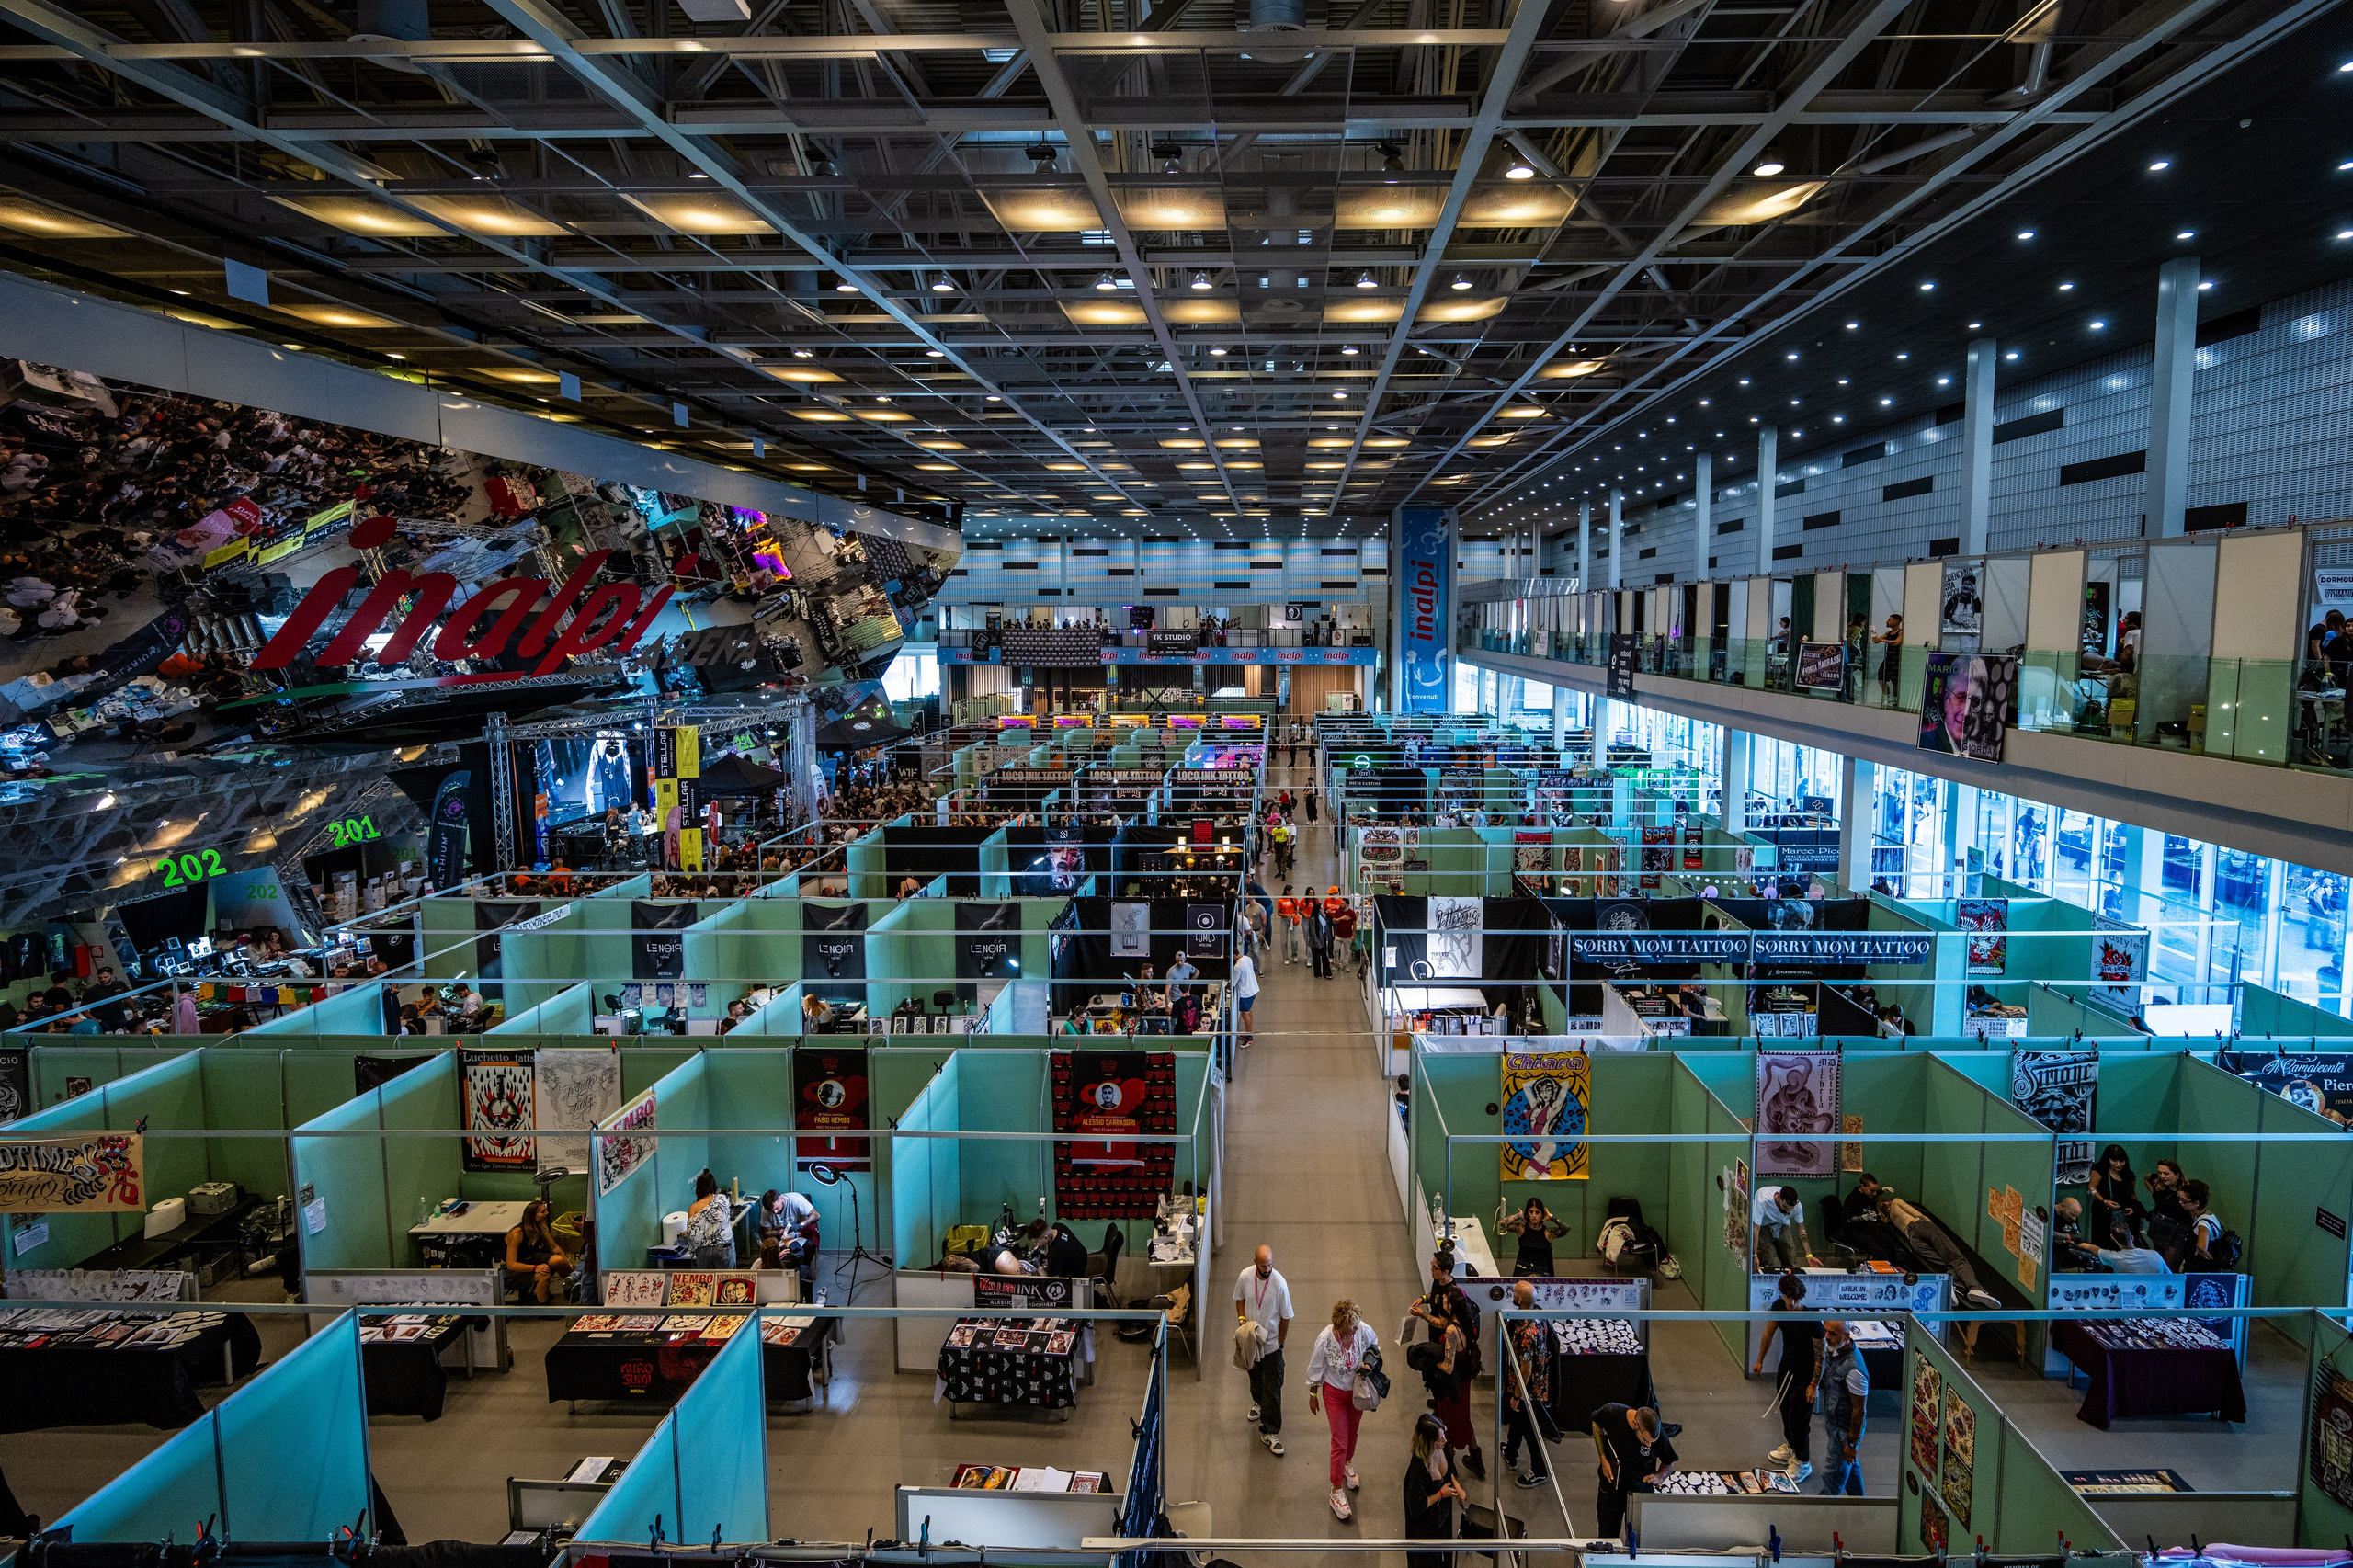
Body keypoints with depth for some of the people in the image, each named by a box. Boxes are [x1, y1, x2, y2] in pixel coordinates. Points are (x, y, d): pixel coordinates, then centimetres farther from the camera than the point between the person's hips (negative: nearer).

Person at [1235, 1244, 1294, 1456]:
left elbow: (1286, 1317, -13)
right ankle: (1258, 1402, 56)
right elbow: (1240, 1298, 6)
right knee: (1255, 1377, 27)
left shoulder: (1279, 1284, -25)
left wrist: (1280, 1343, -7)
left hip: (1271, 1343, -4)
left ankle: (1269, 1432, 9)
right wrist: (1241, 1317, -10)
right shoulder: (1245, 1276, -15)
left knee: (1272, 1389, -1)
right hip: (1251, 1341, 4)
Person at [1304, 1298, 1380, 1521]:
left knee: (1352, 1433, 25)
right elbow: (1315, 1369, -14)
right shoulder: (1325, 1339, -33)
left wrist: (1371, 1362, -16)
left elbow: (1374, 1344, 1)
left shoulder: (1364, 1329, -26)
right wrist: (1313, 1395, -3)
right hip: (1335, 1393, -3)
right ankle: (1336, 1491, 17)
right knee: (1340, 1441, 1)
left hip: (1357, 1390, 3)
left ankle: (1348, 1465, 54)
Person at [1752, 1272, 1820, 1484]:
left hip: (1805, 1373, -6)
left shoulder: (1812, 1320, -29)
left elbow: (1820, 1354, -21)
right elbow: (1770, 1333, 6)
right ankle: (1791, 1446, 46)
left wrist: (1814, 1384, -18)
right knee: (1784, 1408, 22)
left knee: (1798, 1418, 0)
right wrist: (1760, 1360, 13)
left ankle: (1803, 1463, 20)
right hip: (1786, 1366, 7)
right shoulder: (1779, 1307, -11)